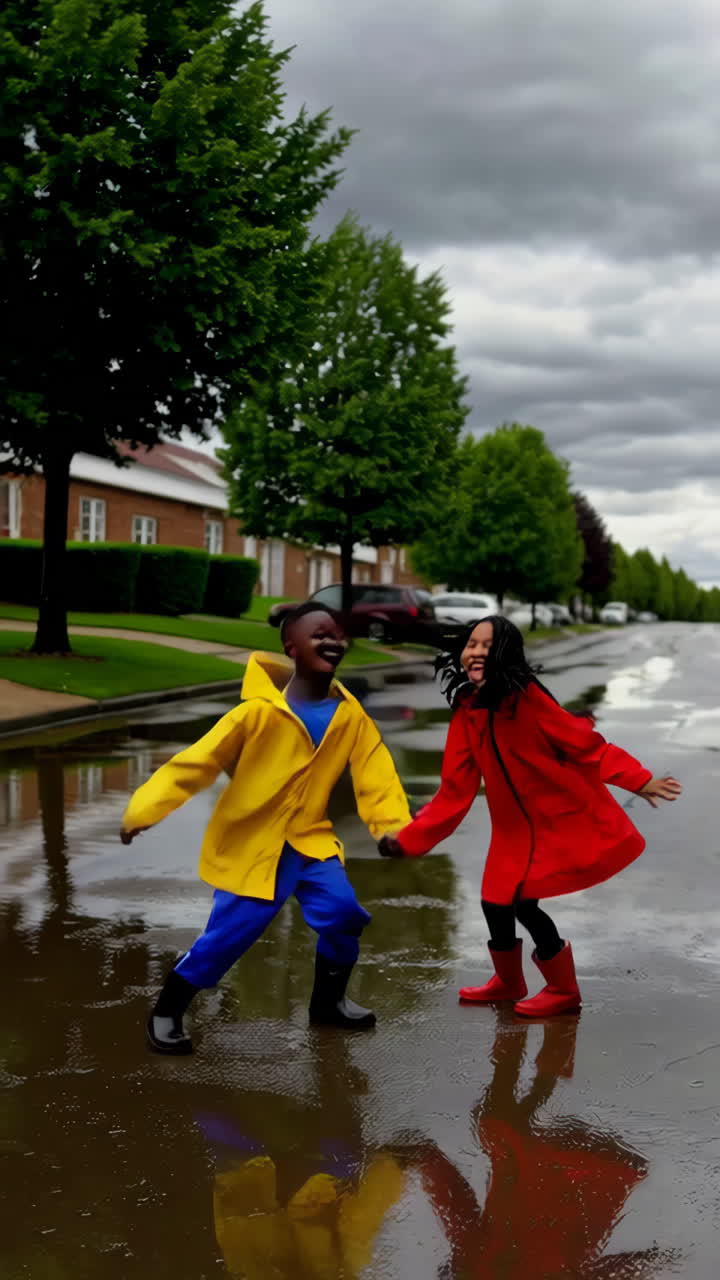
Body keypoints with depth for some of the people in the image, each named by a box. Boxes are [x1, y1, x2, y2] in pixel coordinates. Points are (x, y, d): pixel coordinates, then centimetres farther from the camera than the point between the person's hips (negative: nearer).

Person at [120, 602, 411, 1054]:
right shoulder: (261, 711, -21)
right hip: (250, 842, -4)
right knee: (228, 934, -5)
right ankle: (166, 1013, 17)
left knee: (344, 912, -7)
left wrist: (394, 825, -22)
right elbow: (197, 761, -20)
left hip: (310, 838, 4)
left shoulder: (350, 714, -7)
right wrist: (144, 809, -25)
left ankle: (328, 1001, 20)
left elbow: (376, 774, -6)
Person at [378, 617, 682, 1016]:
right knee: (496, 903, 11)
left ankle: (563, 991, 18)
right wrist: (408, 839, -7)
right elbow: (454, 793, -2)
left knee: (520, 902, -8)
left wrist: (639, 780, -27)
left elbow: (585, 744, -18)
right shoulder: (465, 714, -3)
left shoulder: (526, 697, -20)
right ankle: (508, 982, 42)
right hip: (516, 829, 6)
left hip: (565, 820, -6)